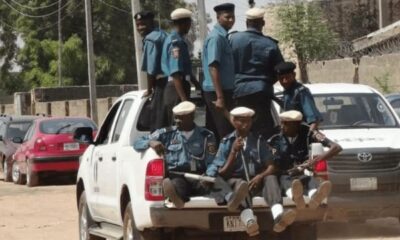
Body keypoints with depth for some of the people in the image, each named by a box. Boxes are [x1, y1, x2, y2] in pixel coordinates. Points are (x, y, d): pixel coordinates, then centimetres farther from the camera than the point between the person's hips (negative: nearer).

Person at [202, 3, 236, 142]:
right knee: (226, 132, -9)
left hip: (224, 90, 9)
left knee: (215, 132, 12)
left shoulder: (222, 36, 14)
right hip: (217, 91, -9)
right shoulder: (216, 37, -15)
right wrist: (220, 97, -27)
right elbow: (213, 68, -22)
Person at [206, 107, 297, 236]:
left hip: (256, 182, 2)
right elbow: (222, 173, 0)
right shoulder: (226, 142, 8)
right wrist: (234, 151, -11)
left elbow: (271, 167, 4)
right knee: (239, 183, -36)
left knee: (271, 178, -29)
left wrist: (260, 177, -17)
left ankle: (278, 217, -57)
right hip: (234, 181, -2)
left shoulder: (258, 141, 14)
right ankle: (249, 220, -65)